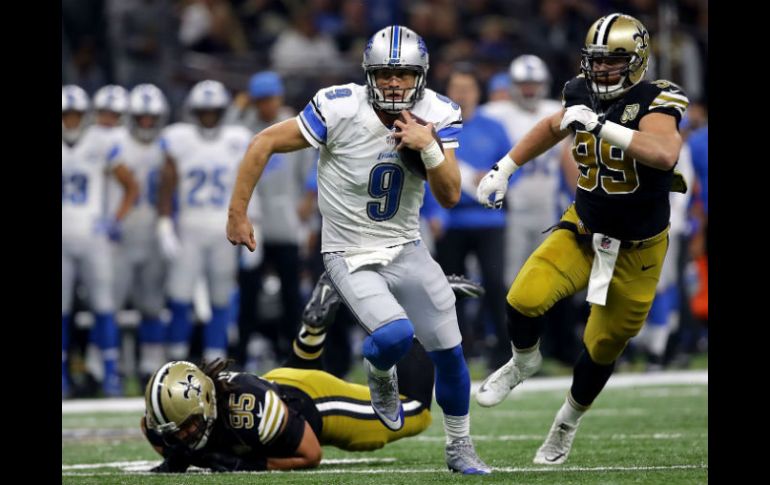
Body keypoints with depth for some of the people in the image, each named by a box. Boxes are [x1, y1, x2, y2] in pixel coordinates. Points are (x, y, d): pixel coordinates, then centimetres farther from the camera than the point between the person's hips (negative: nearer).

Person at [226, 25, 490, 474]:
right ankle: (381, 377, 10)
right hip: (351, 257, -4)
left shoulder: (437, 115, -9)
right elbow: (264, 144, -13)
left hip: (406, 250, 4)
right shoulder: (340, 110, -21)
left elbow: (450, 197, -11)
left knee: (449, 352, 6)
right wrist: (238, 214, -10)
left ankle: (460, 448, 29)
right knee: (395, 335, -27)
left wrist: (429, 147, -28)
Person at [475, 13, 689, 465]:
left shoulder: (653, 102, -21)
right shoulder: (584, 96, -5)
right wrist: (504, 169, 18)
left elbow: (664, 154, -43)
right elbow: (553, 126, 19)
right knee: (526, 298, -20)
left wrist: (601, 126, -46)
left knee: (604, 346, 9)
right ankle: (524, 361, 13)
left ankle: (569, 420, 36)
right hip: (583, 229, 3)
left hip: (635, 249, -3)